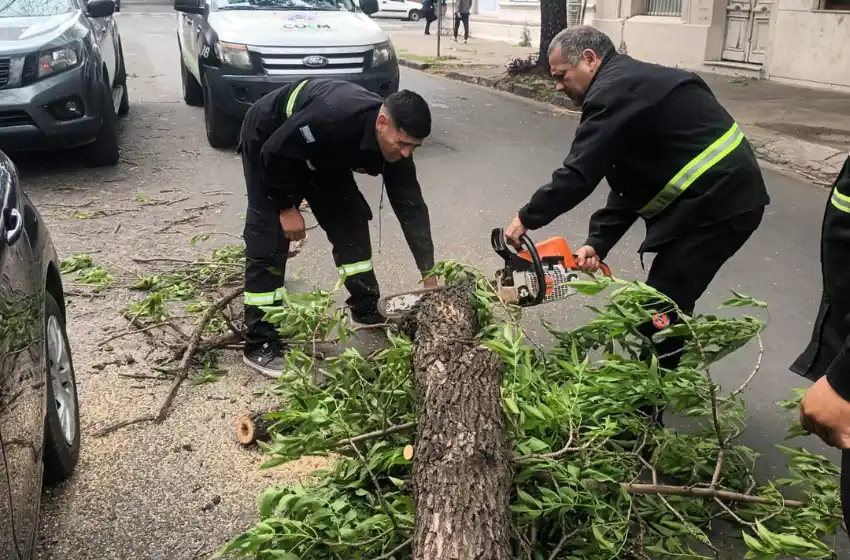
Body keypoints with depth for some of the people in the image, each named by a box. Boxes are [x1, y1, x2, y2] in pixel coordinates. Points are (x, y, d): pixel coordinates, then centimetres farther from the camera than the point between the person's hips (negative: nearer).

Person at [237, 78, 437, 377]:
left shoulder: (394, 139, -21)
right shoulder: (333, 118, -43)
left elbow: (411, 207, -17)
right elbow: (274, 153, -31)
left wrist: (429, 274, -18)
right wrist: (287, 207, -20)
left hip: (321, 153, 7)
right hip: (268, 140, -7)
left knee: (351, 221, 1)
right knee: (269, 239, -12)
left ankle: (367, 315, 16)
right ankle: (259, 345, -7)